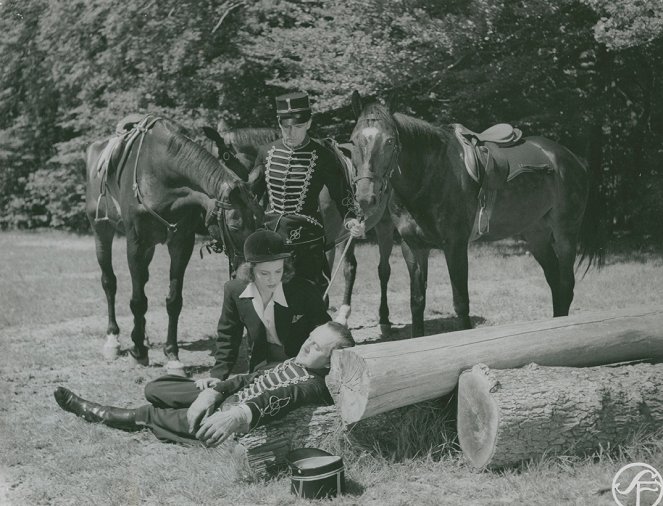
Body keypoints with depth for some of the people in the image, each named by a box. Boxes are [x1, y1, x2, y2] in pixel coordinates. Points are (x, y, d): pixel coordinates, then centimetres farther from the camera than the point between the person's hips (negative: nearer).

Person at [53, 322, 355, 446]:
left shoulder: (316, 383, -14)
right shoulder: (294, 364, 12)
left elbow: (278, 400, -31)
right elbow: (249, 379, 11)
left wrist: (236, 417, -47)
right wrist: (212, 393, -6)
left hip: (235, 423, -8)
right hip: (222, 404, 8)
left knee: (148, 416, -4)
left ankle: (100, 415, 15)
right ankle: (97, 412, 18)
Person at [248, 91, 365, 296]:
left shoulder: (323, 156, -5)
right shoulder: (267, 152, 6)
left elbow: (342, 196, -1)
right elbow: (251, 192, 16)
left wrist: (351, 221, -19)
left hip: (307, 241, -4)